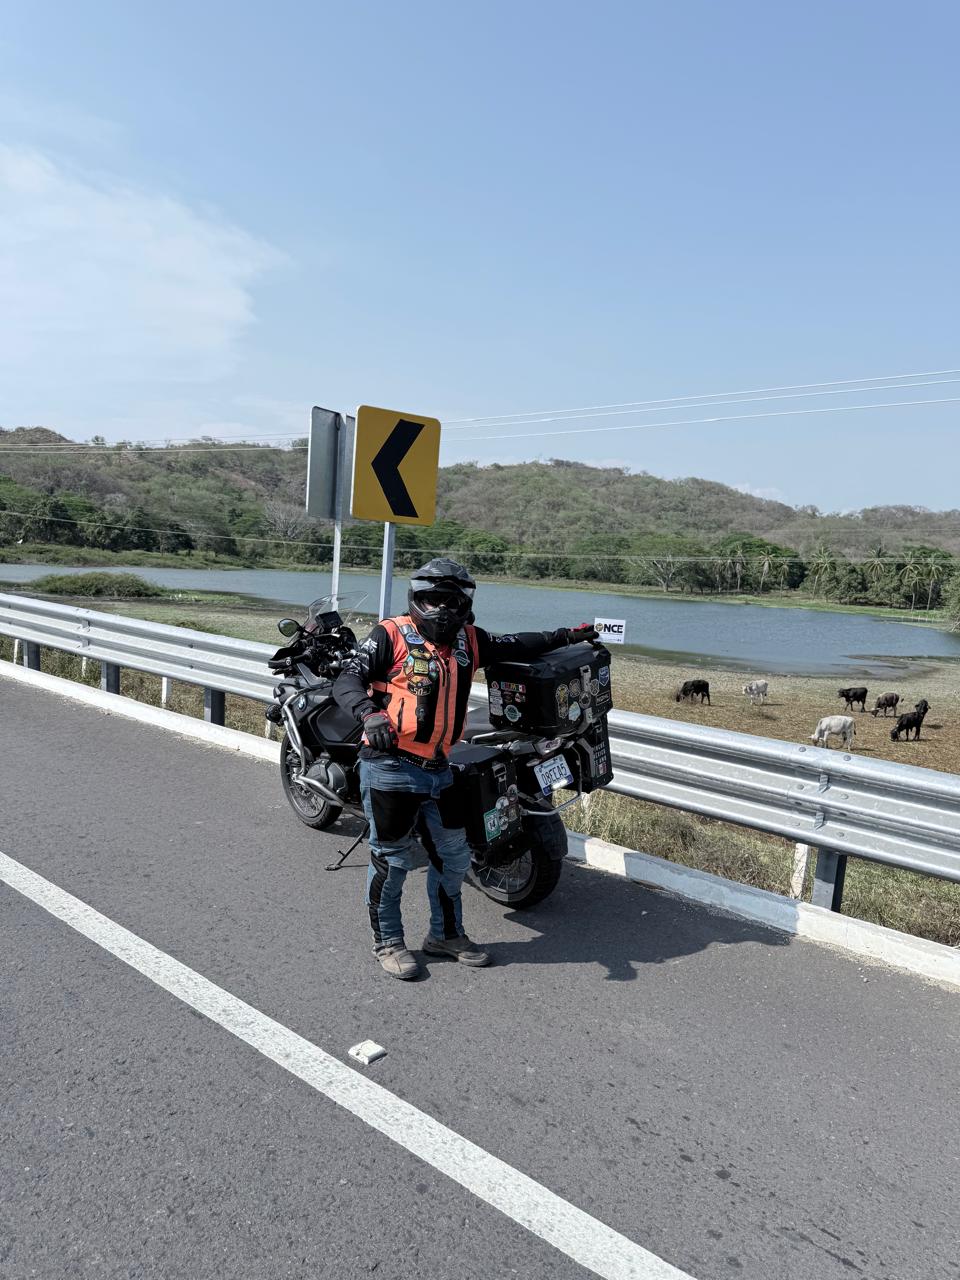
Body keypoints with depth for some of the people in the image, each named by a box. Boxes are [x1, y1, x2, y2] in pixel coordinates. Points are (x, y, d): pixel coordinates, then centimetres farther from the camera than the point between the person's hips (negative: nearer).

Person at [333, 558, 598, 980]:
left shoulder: (469, 641, 8)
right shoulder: (392, 635, -10)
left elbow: (514, 646, 21)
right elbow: (347, 680, -16)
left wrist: (565, 636, 23)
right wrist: (369, 713, -35)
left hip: (437, 768, 7)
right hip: (390, 766, -6)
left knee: (454, 852, 16)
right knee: (391, 856, 7)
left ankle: (445, 933, 36)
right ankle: (387, 941, 27)